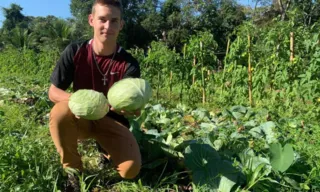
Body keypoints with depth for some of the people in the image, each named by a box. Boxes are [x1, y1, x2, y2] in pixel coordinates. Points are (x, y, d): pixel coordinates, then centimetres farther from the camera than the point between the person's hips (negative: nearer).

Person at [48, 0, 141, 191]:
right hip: (81, 118, 1)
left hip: (112, 121, 0)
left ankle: (107, 152, 17)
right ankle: (74, 172, -8)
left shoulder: (129, 63, -15)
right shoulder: (75, 51, -12)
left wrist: (131, 109, -43)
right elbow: (53, 91, -9)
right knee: (61, 111, -35)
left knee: (130, 170, -22)